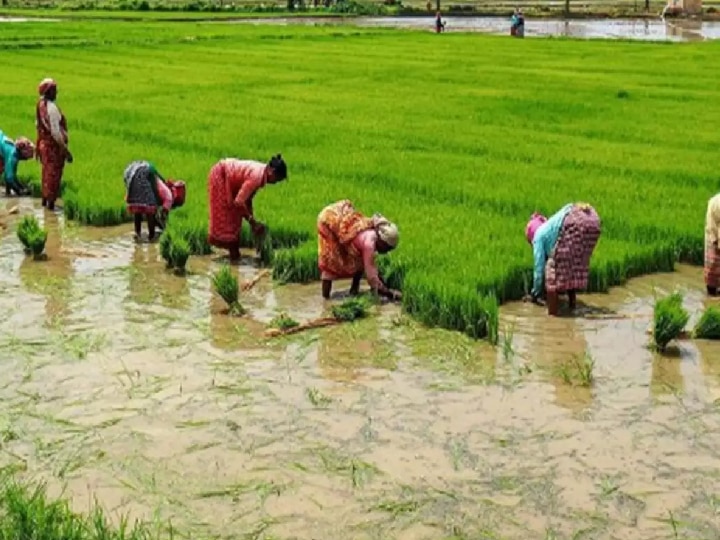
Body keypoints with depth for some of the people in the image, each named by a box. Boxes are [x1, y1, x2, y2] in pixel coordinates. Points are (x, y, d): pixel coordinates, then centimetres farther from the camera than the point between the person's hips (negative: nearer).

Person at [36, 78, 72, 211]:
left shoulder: (40, 105, 2)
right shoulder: (51, 107, -24)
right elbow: (55, 131, -24)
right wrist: (65, 150, -19)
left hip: (43, 143, 8)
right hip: (54, 146, -8)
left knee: (47, 172, 21)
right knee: (54, 174, 2)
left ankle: (45, 199, 32)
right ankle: (51, 202, 8)